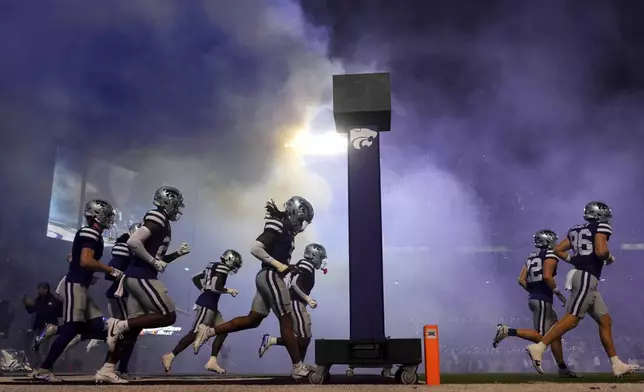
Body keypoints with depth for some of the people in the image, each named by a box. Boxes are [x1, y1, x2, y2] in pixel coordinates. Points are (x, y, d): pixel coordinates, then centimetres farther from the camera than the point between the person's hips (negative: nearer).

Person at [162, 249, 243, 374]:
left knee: (222, 331, 8)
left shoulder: (214, 267, 19)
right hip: (207, 304, -11)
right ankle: (169, 357, -5)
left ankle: (212, 362, 5)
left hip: (210, 305, 11)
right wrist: (229, 290, -6)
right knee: (195, 333, -10)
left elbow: (195, 279, 21)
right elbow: (216, 287, -22)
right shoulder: (223, 268, -10)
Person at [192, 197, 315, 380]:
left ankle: (208, 331, 10)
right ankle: (298, 368, 6)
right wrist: (279, 265, -20)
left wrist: (288, 267, 4)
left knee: (253, 319, 12)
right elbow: (255, 248, -21)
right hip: (271, 276, -10)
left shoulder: (286, 229, 17)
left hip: (267, 277, 10)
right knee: (286, 322, -2)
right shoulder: (280, 226, -13)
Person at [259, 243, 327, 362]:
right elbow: (294, 283, -22)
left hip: (296, 304, 10)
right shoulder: (307, 265, -11)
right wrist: (308, 299, -19)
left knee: (305, 338, 11)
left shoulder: (304, 264, 17)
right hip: (296, 304, -10)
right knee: (304, 339, -9)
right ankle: (271, 340, -9)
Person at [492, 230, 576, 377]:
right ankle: (507, 331, -19)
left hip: (534, 298, 9)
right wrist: (558, 292, -10)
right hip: (542, 300, -9)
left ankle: (563, 368, 18)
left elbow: (521, 280, 11)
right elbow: (547, 276, -21)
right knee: (540, 336, -11)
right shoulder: (550, 255, -6)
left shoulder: (532, 257, 17)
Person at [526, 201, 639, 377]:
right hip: (587, 277, -10)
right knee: (572, 318, -15)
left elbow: (558, 249, 16)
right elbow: (601, 251, -17)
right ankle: (538, 348, -22)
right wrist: (610, 258, 2)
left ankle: (617, 365, 14)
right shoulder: (601, 227, -2)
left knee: (605, 320, 12)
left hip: (580, 275, 10)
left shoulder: (577, 230, 20)